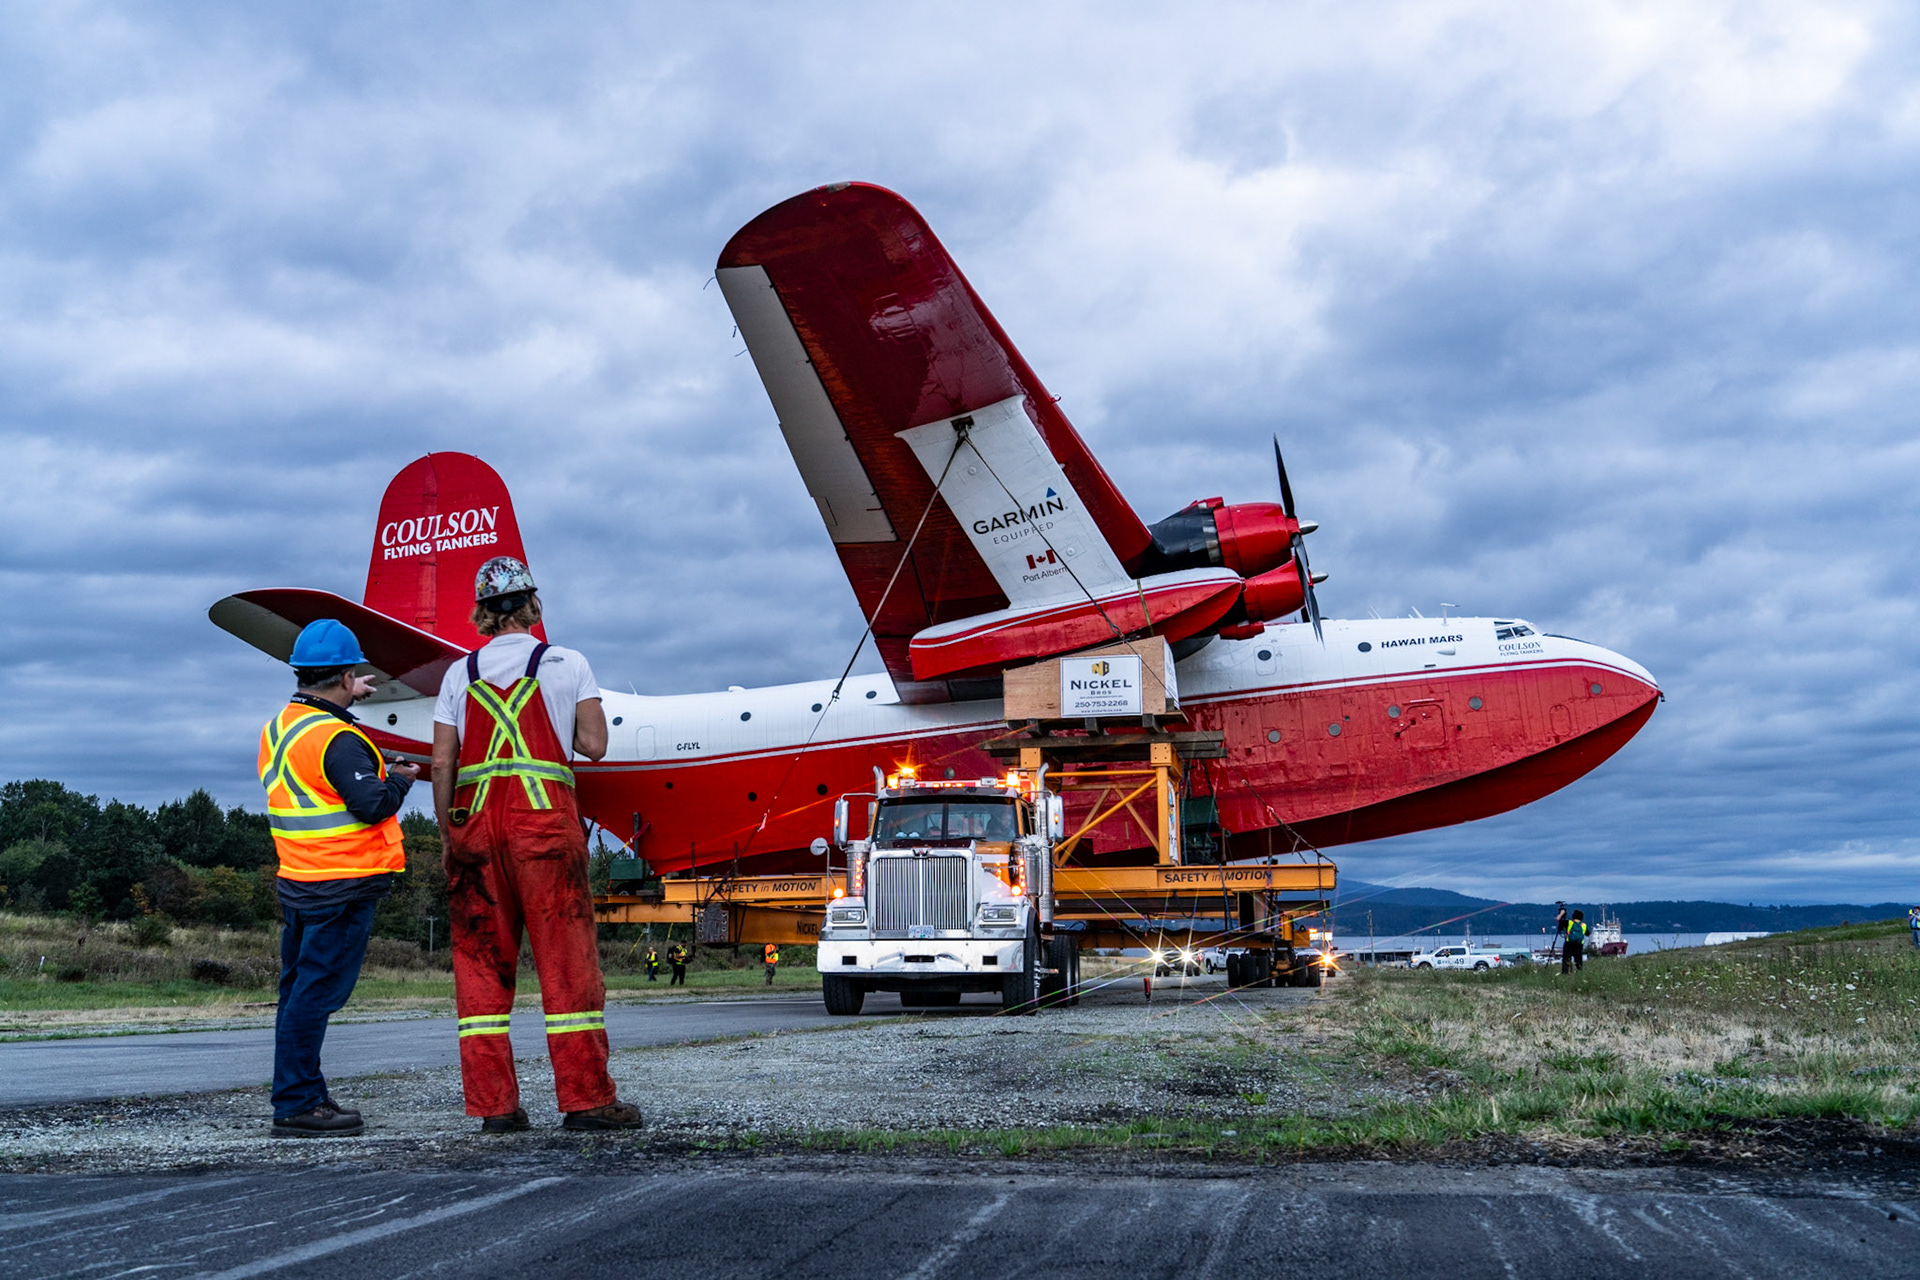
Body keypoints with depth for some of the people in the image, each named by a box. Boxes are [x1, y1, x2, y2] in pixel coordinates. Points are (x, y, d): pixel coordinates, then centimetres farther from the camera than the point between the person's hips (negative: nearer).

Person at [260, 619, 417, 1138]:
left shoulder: (278, 726, 11)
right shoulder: (337, 739, -17)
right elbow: (372, 806, -22)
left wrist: (346, 700, 38)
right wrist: (400, 780, -3)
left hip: (296, 881, 10)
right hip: (341, 888, -10)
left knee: (298, 991, 14)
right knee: (316, 994, -7)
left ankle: (305, 1095, 22)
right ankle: (296, 1105, -5)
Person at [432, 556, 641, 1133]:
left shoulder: (461, 674, 8)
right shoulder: (567, 664, 3)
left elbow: (442, 763, 5)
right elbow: (594, 744, 1)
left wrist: (448, 833, 12)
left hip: (475, 824, 2)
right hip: (544, 821, -2)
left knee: (480, 959, 7)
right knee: (566, 957, 1)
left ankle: (493, 1103, 6)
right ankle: (586, 1098, 2)